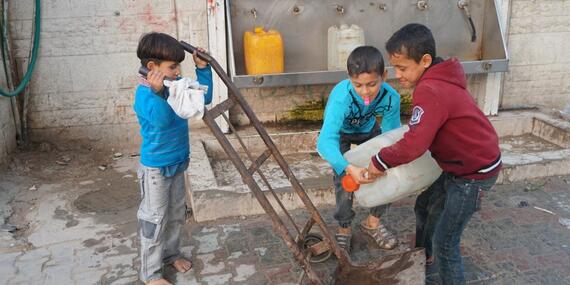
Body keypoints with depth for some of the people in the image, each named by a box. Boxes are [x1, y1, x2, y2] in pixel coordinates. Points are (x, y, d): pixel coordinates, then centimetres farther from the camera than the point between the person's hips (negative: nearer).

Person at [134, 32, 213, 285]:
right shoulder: (144, 94, -22)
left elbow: (204, 97, 8)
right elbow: (162, 120, -38)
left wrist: (202, 68, -1)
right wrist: (157, 92, -51)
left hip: (177, 163, 8)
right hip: (155, 168, -8)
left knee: (176, 213, 21)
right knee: (154, 219, 3)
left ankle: (171, 253, 41)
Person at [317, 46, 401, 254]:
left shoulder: (391, 97, -33)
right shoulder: (341, 98, -44)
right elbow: (325, 141, -53)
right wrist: (348, 167, -68)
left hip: (368, 129, 3)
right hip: (340, 132, -3)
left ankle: (373, 222, 21)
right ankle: (344, 229, 10)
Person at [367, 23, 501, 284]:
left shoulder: (430, 91, -30)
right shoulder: (437, 80, 1)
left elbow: (413, 145, -37)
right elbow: (424, 130, 11)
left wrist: (379, 162, -22)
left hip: (474, 172, -10)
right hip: (458, 163, 10)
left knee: (445, 241, -3)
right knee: (424, 207, 25)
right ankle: (424, 256, 49)